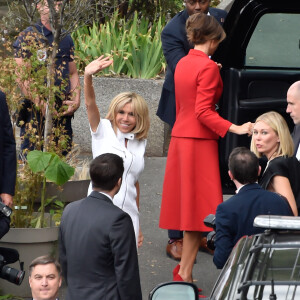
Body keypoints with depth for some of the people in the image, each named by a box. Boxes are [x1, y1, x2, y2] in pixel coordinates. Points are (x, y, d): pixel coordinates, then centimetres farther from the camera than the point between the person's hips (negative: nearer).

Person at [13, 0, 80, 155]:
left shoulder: (66, 39, 15)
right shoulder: (27, 37, -4)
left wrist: (76, 101, 3)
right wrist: (40, 104, -17)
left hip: (63, 112, 6)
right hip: (36, 113, -5)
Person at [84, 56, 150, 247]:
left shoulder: (140, 143, 13)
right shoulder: (103, 130, 3)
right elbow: (90, 104, -14)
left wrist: (138, 225, 21)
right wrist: (88, 76, -33)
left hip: (128, 217, 4)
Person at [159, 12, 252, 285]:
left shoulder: (183, 63, 11)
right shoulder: (208, 67, -14)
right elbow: (203, 112, -20)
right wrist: (235, 129, -22)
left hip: (180, 137, 8)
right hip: (200, 140, -8)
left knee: (188, 205, 13)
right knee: (199, 206, -4)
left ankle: (184, 267, 16)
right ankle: (185, 274, -4)